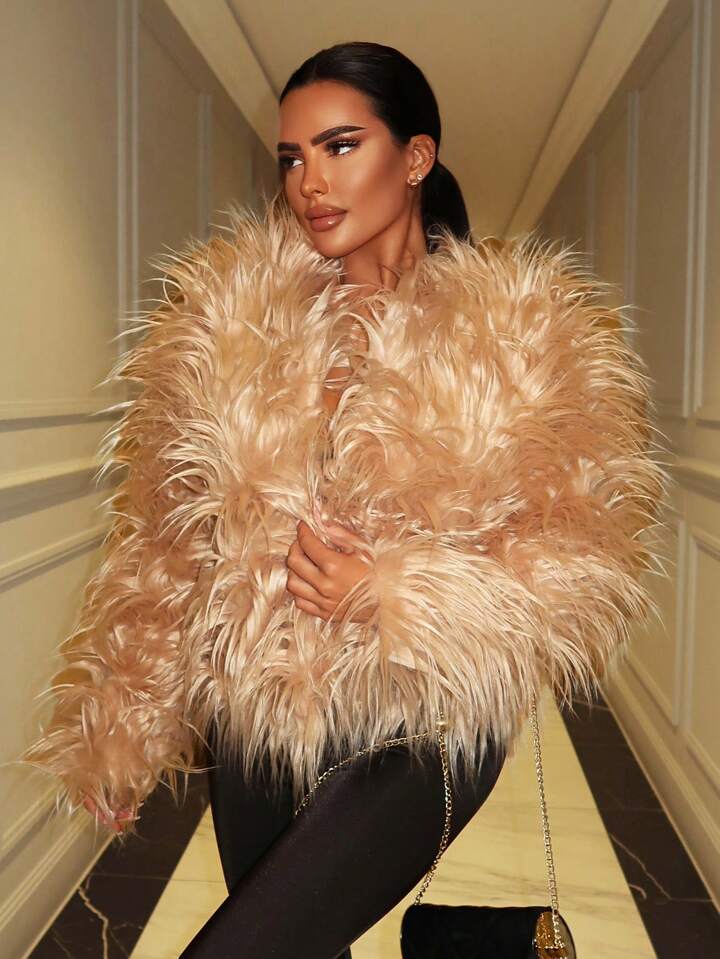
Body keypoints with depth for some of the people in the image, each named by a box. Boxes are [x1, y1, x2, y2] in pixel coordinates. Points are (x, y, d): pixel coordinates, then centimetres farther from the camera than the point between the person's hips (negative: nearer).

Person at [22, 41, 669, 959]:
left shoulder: (526, 328, -8)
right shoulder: (230, 313, -1)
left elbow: (587, 555, -10)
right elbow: (168, 532, 4)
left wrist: (392, 595, -21)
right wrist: (121, 720, 8)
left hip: (421, 729, -3)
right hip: (251, 718, 4)